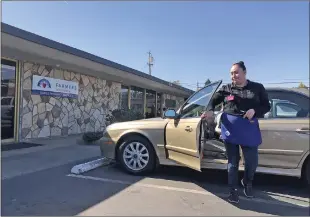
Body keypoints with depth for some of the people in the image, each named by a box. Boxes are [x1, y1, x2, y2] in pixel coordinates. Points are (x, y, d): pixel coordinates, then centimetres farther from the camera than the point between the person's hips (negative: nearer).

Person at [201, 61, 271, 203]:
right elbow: (213, 100, 5)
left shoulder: (257, 88, 7)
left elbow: (266, 106, 6)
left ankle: (247, 183, 37)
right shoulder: (226, 89, 9)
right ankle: (233, 190, 22)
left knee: (252, 161, 5)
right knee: (233, 161, 7)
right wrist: (210, 110, -16)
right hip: (230, 128, 0)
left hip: (249, 129, 0)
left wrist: (254, 110, -14)